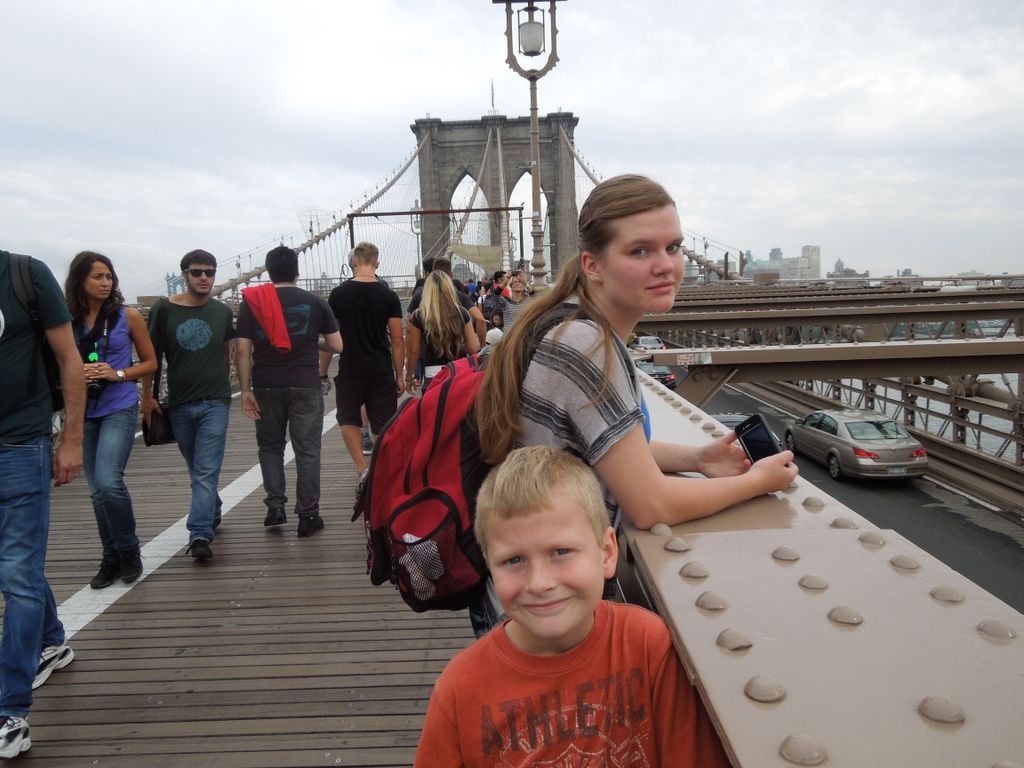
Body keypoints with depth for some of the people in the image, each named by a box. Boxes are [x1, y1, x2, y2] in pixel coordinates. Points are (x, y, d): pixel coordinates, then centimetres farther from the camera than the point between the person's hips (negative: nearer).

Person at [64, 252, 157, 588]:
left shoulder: (128, 316, -2)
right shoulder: (68, 319, 3)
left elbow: (150, 362, 4)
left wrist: (117, 374, -12)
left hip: (120, 408, -3)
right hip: (83, 412, 3)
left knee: (109, 482, -17)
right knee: (97, 491, 9)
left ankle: (128, 551, 5)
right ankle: (111, 558, 23)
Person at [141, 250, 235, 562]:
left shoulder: (222, 312, 3)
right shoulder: (164, 309, -2)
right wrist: (147, 396, 1)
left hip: (214, 402, -1)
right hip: (178, 404, 1)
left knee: (206, 471, -10)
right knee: (197, 469, 16)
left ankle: (200, 535, -11)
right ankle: (213, 512, 38)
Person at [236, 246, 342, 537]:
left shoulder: (252, 302, 2)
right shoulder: (315, 302, 2)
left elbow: (242, 350, -3)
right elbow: (337, 345, 2)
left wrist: (246, 390, 0)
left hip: (267, 387, 1)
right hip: (305, 386, -1)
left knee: (270, 446, 18)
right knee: (307, 450, 5)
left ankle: (275, 506, 13)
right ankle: (308, 515, 7)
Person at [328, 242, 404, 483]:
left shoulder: (339, 294, -2)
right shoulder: (389, 296, -4)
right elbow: (397, 341, -5)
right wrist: (400, 375, 3)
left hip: (350, 370, 0)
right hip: (381, 371, 0)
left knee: (348, 419, 17)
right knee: (384, 427, 8)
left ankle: (362, 469, 2)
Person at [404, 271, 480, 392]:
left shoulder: (418, 316, -6)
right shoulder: (462, 313, -1)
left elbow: (413, 351, -2)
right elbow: (473, 348, 0)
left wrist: (409, 377, 11)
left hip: (433, 378, -2)